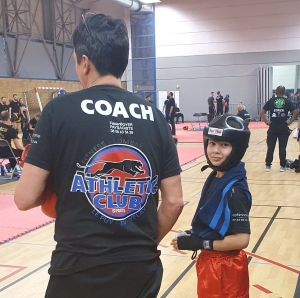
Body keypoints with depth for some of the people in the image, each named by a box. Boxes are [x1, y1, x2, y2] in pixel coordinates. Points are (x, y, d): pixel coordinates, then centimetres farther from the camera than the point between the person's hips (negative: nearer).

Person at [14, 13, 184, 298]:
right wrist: (145, 245, 14)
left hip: (79, 271, -3)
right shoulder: (154, 116, 0)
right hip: (142, 270, 4)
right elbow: (174, 201, 0)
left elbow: (26, 198, -11)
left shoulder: (59, 110, -10)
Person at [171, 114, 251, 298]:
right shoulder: (214, 178, 2)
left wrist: (199, 244, -20)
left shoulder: (234, 189, -24)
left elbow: (241, 239, -26)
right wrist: (192, 235, -4)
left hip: (225, 268, -8)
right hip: (209, 262, 8)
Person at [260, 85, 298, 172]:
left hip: (273, 127, 1)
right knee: (282, 147, 5)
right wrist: (289, 122, -2)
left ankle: (268, 165, 11)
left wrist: (267, 122, 3)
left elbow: (262, 113, -2)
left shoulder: (271, 101, 3)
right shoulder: (287, 101, 1)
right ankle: (282, 166, 10)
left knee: (270, 147, 7)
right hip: (283, 127, -1)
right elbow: (295, 112, -8)